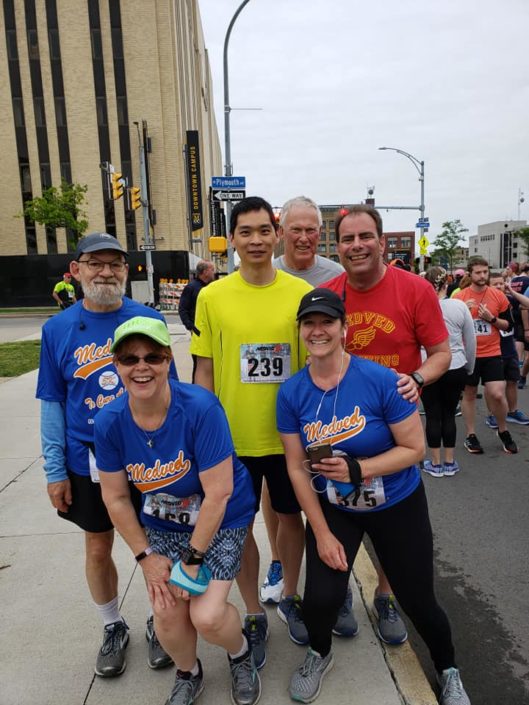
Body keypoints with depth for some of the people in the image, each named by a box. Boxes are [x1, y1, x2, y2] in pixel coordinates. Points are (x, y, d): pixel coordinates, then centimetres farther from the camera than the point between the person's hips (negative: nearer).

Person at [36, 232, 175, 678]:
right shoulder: (57, 329, -5)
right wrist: (55, 470, -1)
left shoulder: (149, 320, -7)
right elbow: (52, 404, 0)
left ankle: (158, 621, 39)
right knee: (98, 549, 16)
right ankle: (114, 627, 41)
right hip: (87, 463, 1)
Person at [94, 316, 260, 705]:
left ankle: (241, 653, 25)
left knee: (206, 617, -13)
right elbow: (116, 498, -3)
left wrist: (193, 559, -17)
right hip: (163, 524, 4)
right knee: (168, 616, -2)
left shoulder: (200, 407, -29)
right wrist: (146, 556, -2)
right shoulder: (109, 422, -15)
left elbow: (218, 492, -25)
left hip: (222, 520, -3)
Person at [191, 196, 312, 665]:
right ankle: (254, 615, 37)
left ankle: (290, 598, 44)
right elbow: (205, 370, 0)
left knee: (291, 515, 18)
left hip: (288, 433, 1)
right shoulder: (212, 297, -6)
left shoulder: (301, 292, -6)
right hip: (233, 437, 0)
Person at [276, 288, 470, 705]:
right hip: (332, 508, 2)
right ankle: (320, 655, 28)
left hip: (397, 505, -1)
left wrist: (358, 469, -28)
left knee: (418, 601, 10)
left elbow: (415, 448, -16)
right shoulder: (291, 393, -13)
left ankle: (448, 671, 43)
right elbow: (297, 468, -8)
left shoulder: (380, 380, -22)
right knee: (320, 598, -10)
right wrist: (322, 533, -10)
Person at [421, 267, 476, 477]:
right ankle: (450, 463, 22)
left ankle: (435, 464, 17)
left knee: (433, 416, 8)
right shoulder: (460, 306, -3)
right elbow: (471, 342, 3)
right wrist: (469, 368, 17)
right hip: (456, 370, 2)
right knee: (449, 415, 12)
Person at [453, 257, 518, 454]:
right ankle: (470, 435, 23)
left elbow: (509, 325, 6)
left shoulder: (499, 296, 2)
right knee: (469, 394, 9)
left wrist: (491, 318, -12)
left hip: (492, 353, 0)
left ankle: (503, 431, 19)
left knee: (497, 394, -7)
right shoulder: (459, 297, -2)